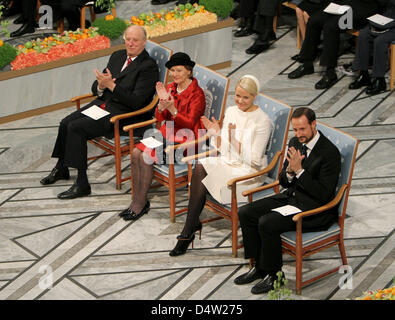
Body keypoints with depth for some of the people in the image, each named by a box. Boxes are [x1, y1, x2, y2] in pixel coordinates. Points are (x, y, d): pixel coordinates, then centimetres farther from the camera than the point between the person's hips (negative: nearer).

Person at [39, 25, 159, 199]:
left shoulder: (149, 66, -11)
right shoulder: (117, 56, 14)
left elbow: (136, 101, -19)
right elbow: (96, 89, 16)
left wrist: (111, 85, -22)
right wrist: (101, 85, -9)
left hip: (123, 114, -8)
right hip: (102, 104, 8)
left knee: (76, 128, -22)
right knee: (65, 123, -5)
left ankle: (81, 184, -18)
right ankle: (61, 168, 17)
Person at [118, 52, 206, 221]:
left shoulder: (197, 93, -12)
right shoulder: (171, 88, 8)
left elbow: (190, 123, -16)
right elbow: (160, 118, 4)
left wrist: (172, 109, -31)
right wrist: (162, 103, -17)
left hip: (184, 139, -7)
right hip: (167, 133, 7)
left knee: (146, 157, -23)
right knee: (136, 152, -16)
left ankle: (141, 204, -11)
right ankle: (136, 200, -10)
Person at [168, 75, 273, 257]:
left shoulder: (262, 121, -11)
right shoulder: (231, 111, 9)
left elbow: (254, 160, -15)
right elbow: (222, 149, 12)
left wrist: (234, 141, -24)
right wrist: (215, 133, -6)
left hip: (249, 172, -6)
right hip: (227, 163, 6)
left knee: (201, 172, -26)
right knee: (200, 166, -27)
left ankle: (188, 232, -15)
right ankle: (193, 223, -24)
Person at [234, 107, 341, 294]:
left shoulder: (330, 152, -18)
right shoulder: (295, 143, 6)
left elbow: (323, 195, -22)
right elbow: (283, 182, 12)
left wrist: (299, 170, -25)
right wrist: (290, 170, -12)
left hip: (314, 208, -9)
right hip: (291, 196, 9)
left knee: (267, 223, -26)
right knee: (245, 213, -3)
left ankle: (274, 274, -6)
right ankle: (259, 266, 7)